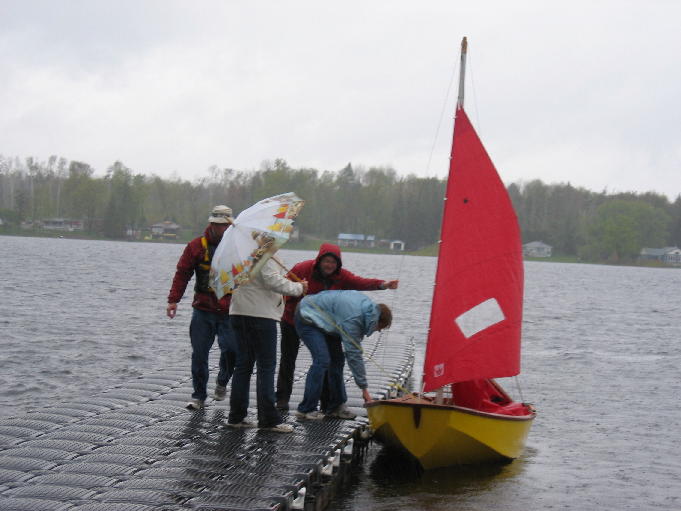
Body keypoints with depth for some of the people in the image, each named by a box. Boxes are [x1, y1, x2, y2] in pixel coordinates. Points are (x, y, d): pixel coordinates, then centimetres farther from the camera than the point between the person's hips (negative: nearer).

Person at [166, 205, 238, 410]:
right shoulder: (197, 246, 3)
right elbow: (182, 273, 3)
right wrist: (173, 300, -5)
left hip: (229, 311, -1)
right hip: (203, 310, 1)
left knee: (231, 349, -11)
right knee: (199, 354, 2)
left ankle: (222, 382, 19)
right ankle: (199, 396, 15)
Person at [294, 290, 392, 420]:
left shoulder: (367, 302, -4)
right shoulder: (353, 318, -31)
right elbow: (354, 354, -27)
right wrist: (364, 388, -22)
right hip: (307, 318, -10)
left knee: (336, 359, 6)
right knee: (322, 360, -20)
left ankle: (336, 406, 11)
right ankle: (306, 409, -17)